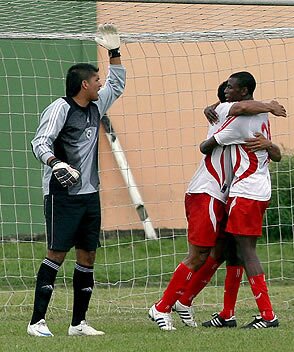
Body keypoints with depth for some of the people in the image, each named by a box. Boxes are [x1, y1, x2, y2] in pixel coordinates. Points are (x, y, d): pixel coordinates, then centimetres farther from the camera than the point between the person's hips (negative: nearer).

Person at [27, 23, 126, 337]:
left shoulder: (96, 106, 15)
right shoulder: (60, 108, -9)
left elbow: (116, 85, 32)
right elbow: (40, 142, -17)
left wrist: (114, 51, 21)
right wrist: (55, 162, -35)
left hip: (89, 194, 8)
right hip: (62, 194, -8)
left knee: (87, 255, 5)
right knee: (57, 253, -11)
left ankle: (78, 322, 10)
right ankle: (37, 321, -9)